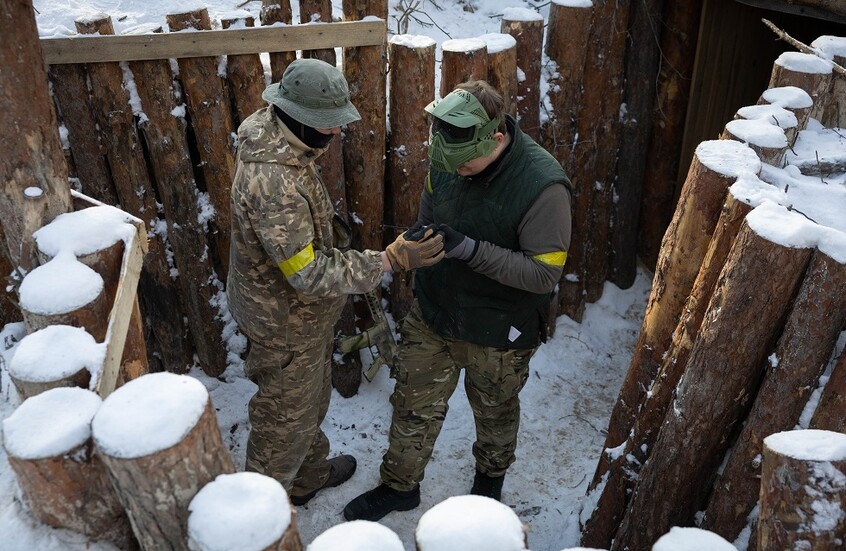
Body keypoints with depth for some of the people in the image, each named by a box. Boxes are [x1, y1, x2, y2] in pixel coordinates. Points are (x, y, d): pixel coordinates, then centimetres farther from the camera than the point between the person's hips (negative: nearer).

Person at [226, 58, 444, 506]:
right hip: (286, 323, -9)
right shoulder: (272, 181, -37)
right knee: (285, 419, 13)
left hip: (303, 314, 9)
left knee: (312, 398, 29)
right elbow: (309, 272, -36)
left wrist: (330, 225, 4)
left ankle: (310, 472, 55)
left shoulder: (279, 143, -4)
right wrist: (391, 260, -37)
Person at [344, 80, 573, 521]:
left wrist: (470, 250, -35)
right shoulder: (447, 156, -12)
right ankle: (399, 486, 44)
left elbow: (545, 273, -27)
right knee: (414, 405, 18)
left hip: (497, 333, -4)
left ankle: (490, 477, 54)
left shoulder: (543, 186, -29)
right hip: (431, 316, 4)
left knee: (495, 413, 23)